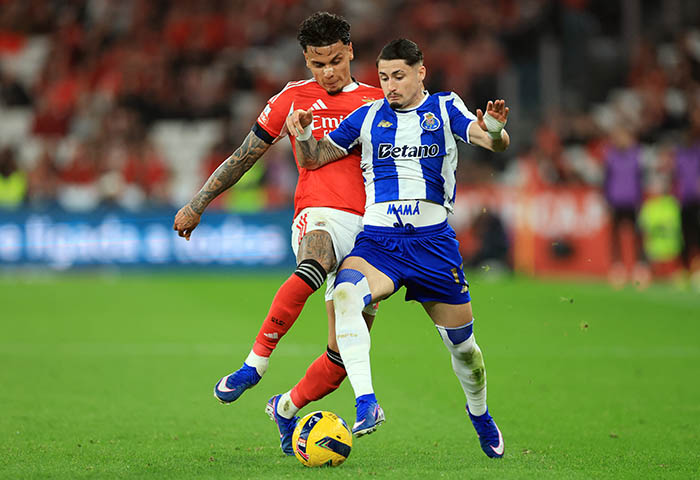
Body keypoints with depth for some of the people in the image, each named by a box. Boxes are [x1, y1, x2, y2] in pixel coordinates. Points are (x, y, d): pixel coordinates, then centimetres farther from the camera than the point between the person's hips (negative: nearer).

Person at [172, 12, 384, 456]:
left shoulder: (378, 101, 13)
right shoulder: (293, 99, 9)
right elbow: (245, 156, 16)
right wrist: (197, 205, 17)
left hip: (370, 227, 3)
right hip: (320, 215, -3)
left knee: (345, 354, -4)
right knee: (314, 266, -42)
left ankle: (286, 408, 22)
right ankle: (256, 363, -37)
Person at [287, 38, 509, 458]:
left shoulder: (445, 109, 5)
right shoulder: (368, 116, 10)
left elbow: (496, 144, -9)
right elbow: (313, 160, 13)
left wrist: (494, 130, -33)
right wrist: (304, 136, -10)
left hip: (434, 240, 0)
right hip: (377, 240, 0)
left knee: (461, 342, 7)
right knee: (345, 294, -33)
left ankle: (480, 416, 38)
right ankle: (367, 405, -39)